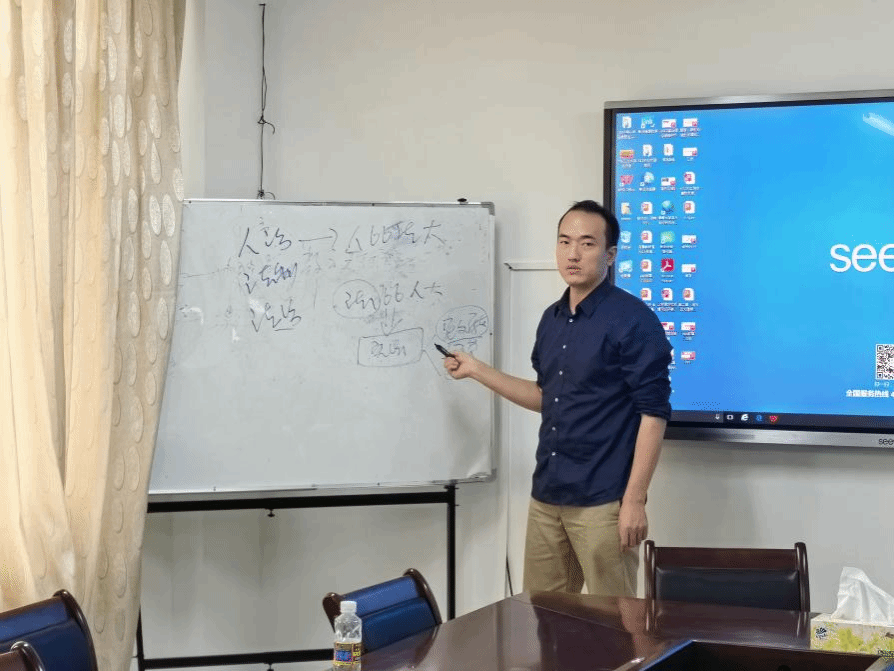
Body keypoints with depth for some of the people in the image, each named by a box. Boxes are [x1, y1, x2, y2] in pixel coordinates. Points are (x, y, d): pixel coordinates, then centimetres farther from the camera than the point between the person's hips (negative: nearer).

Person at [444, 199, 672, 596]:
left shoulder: (634, 321, -11)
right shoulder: (552, 320, 13)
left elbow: (653, 413, -13)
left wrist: (635, 500, -17)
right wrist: (477, 370, 17)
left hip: (602, 501, -7)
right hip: (546, 496, 7)